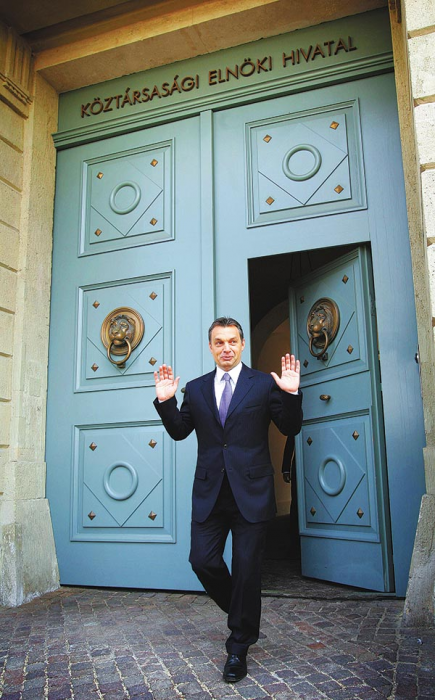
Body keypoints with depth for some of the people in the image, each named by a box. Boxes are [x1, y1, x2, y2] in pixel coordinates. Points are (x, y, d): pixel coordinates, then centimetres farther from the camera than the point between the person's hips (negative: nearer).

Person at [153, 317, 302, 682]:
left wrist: (291, 395, -16)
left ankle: (239, 646, 24)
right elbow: (179, 431, 12)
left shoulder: (264, 384, 1)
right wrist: (166, 401, -4)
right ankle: (244, 614, 32)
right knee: (202, 560, 3)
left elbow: (290, 428, 1)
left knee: (247, 569, 5)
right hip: (210, 492, 3)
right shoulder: (195, 389, 9)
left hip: (251, 492, -3)